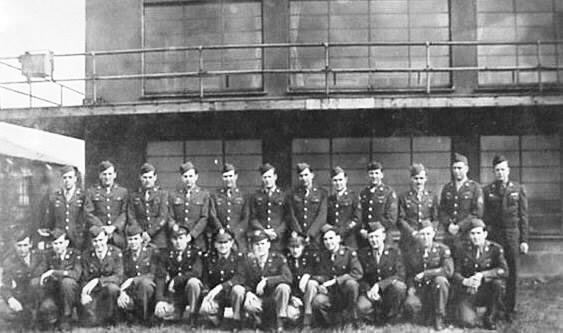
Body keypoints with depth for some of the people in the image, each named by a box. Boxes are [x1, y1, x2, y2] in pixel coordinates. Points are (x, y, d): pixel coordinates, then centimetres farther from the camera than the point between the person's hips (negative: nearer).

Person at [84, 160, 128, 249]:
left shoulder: (123, 192, 12)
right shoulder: (91, 192, 10)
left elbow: (124, 214, 4)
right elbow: (88, 214, 1)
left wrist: (114, 227, -13)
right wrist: (102, 227, -12)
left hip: (117, 235, 1)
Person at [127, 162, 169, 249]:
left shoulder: (162, 194, 6)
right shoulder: (134, 196, 13)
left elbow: (163, 218, -4)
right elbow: (131, 218, 4)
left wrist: (149, 233, -12)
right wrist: (141, 234, -10)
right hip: (139, 241, 1)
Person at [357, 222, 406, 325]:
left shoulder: (395, 252, -2)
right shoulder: (362, 254, 4)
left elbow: (400, 276, -12)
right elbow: (360, 277, 3)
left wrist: (379, 285, -24)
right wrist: (367, 290, -19)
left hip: (389, 292, 0)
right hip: (370, 293, 0)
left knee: (399, 286, -35)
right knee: (361, 308, -32)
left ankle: (391, 315, -8)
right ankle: (380, 317, 1)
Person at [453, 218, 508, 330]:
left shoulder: (495, 249, -7)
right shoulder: (464, 250, 0)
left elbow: (504, 271, -21)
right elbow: (456, 273, 0)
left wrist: (482, 275, -31)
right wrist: (465, 281, -23)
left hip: (487, 291, 0)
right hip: (468, 291, 0)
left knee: (499, 282, -33)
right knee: (467, 323, -22)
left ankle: (490, 319, -11)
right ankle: (469, 311, 18)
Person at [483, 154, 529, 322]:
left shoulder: (518, 189, 5)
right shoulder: (487, 190, 5)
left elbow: (523, 216, 4)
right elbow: (483, 216, 6)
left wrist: (524, 240, 0)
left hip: (512, 235, 0)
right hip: (493, 235, 0)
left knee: (512, 273, 4)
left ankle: (510, 309, 14)